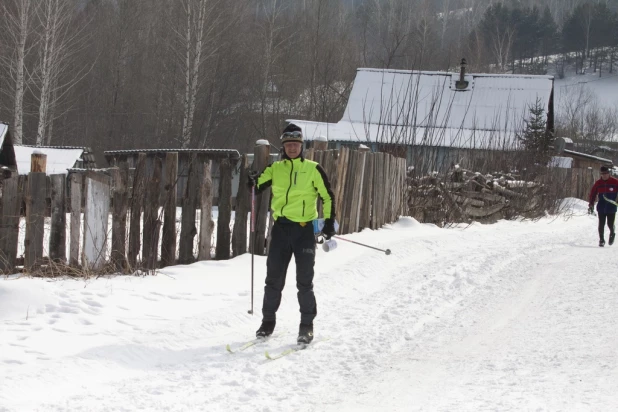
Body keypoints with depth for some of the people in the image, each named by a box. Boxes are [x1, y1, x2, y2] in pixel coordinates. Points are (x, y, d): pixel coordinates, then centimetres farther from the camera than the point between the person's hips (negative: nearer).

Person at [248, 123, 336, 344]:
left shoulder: (313, 169, 1)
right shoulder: (275, 168, 9)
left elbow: (327, 196, 4)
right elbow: (258, 184, 2)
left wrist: (329, 222, -4)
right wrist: (252, 181, -21)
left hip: (305, 228, -3)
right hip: (281, 227, 3)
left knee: (304, 280, -2)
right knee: (274, 278, 7)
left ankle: (306, 325, 7)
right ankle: (268, 321, 19)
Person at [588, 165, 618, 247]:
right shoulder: (598, 183, 4)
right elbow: (592, 194, 9)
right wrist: (591, 205, 3)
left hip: (611, 207, -2)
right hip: (601, 208, 2)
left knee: (610, 224, 0)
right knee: (601, 224, 0)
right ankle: (601, 240, 12)